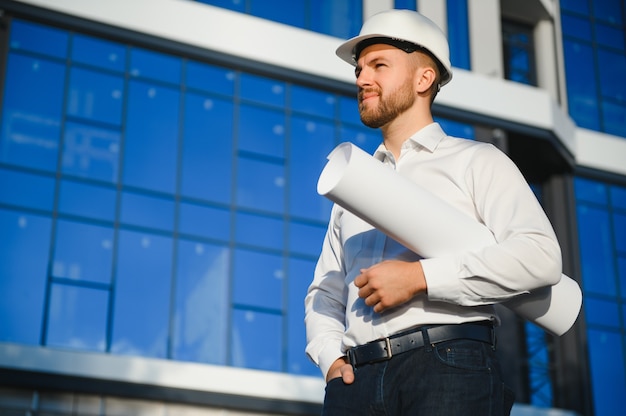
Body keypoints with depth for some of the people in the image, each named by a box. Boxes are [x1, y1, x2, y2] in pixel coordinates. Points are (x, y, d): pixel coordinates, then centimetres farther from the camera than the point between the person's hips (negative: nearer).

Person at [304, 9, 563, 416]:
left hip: (449, 366, -4)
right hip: (356, 379, 4)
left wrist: (419, 277, -12)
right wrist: (332, 359, 4)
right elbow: (324, 293, 25)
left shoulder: (475, 161, 8)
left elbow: (540, 256, -7)